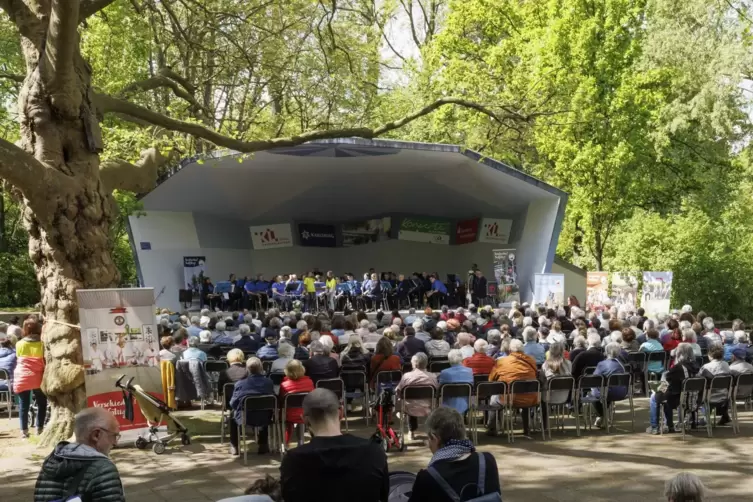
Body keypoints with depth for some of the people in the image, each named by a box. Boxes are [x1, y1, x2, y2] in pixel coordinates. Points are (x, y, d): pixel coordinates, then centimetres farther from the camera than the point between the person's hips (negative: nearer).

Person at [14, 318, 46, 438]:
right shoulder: (42, 344, -2)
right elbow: (45, 361, -1)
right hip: (37, 378, -1)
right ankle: (39, 429, 10)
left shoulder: (19, 344, 4)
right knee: (41, 403, 12)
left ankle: (24, 431, 6)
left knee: (24, 405, 6)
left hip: (22, 378, 1)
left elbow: (18, 359, 11)